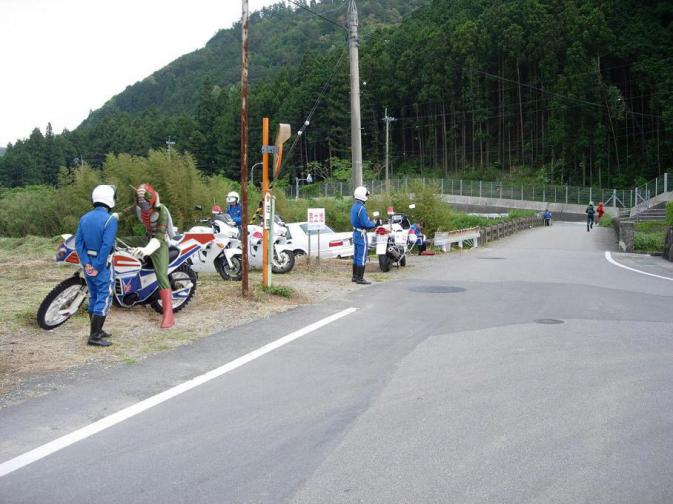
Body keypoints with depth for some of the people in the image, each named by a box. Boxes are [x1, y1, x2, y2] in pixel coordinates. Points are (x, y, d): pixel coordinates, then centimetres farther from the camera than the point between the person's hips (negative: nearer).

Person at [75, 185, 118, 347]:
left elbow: (78, 242, 1)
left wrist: (86, 263, -3)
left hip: (88, 264, 8)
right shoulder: (110, 219, -15)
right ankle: (94, 336, -6)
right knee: (104, 299, -4)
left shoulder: (84, 218, 6)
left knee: (94, 297, 17)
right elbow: (106, 245, -22)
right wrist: (98, 267, -16)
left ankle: (97, 331, 28)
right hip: (103, 264, -7)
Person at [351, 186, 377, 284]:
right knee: (362, 257, -5)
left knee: (356, 256, 15)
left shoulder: (354, 207, 10)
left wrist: (371, 223, 14)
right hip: (361, 235, -10)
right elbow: (366, 223, -22)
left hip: (355, 233, 10)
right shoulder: (361, 208, -20)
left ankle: (355, 276, 23)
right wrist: (375, 224, -5)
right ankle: (360, 278, -2)